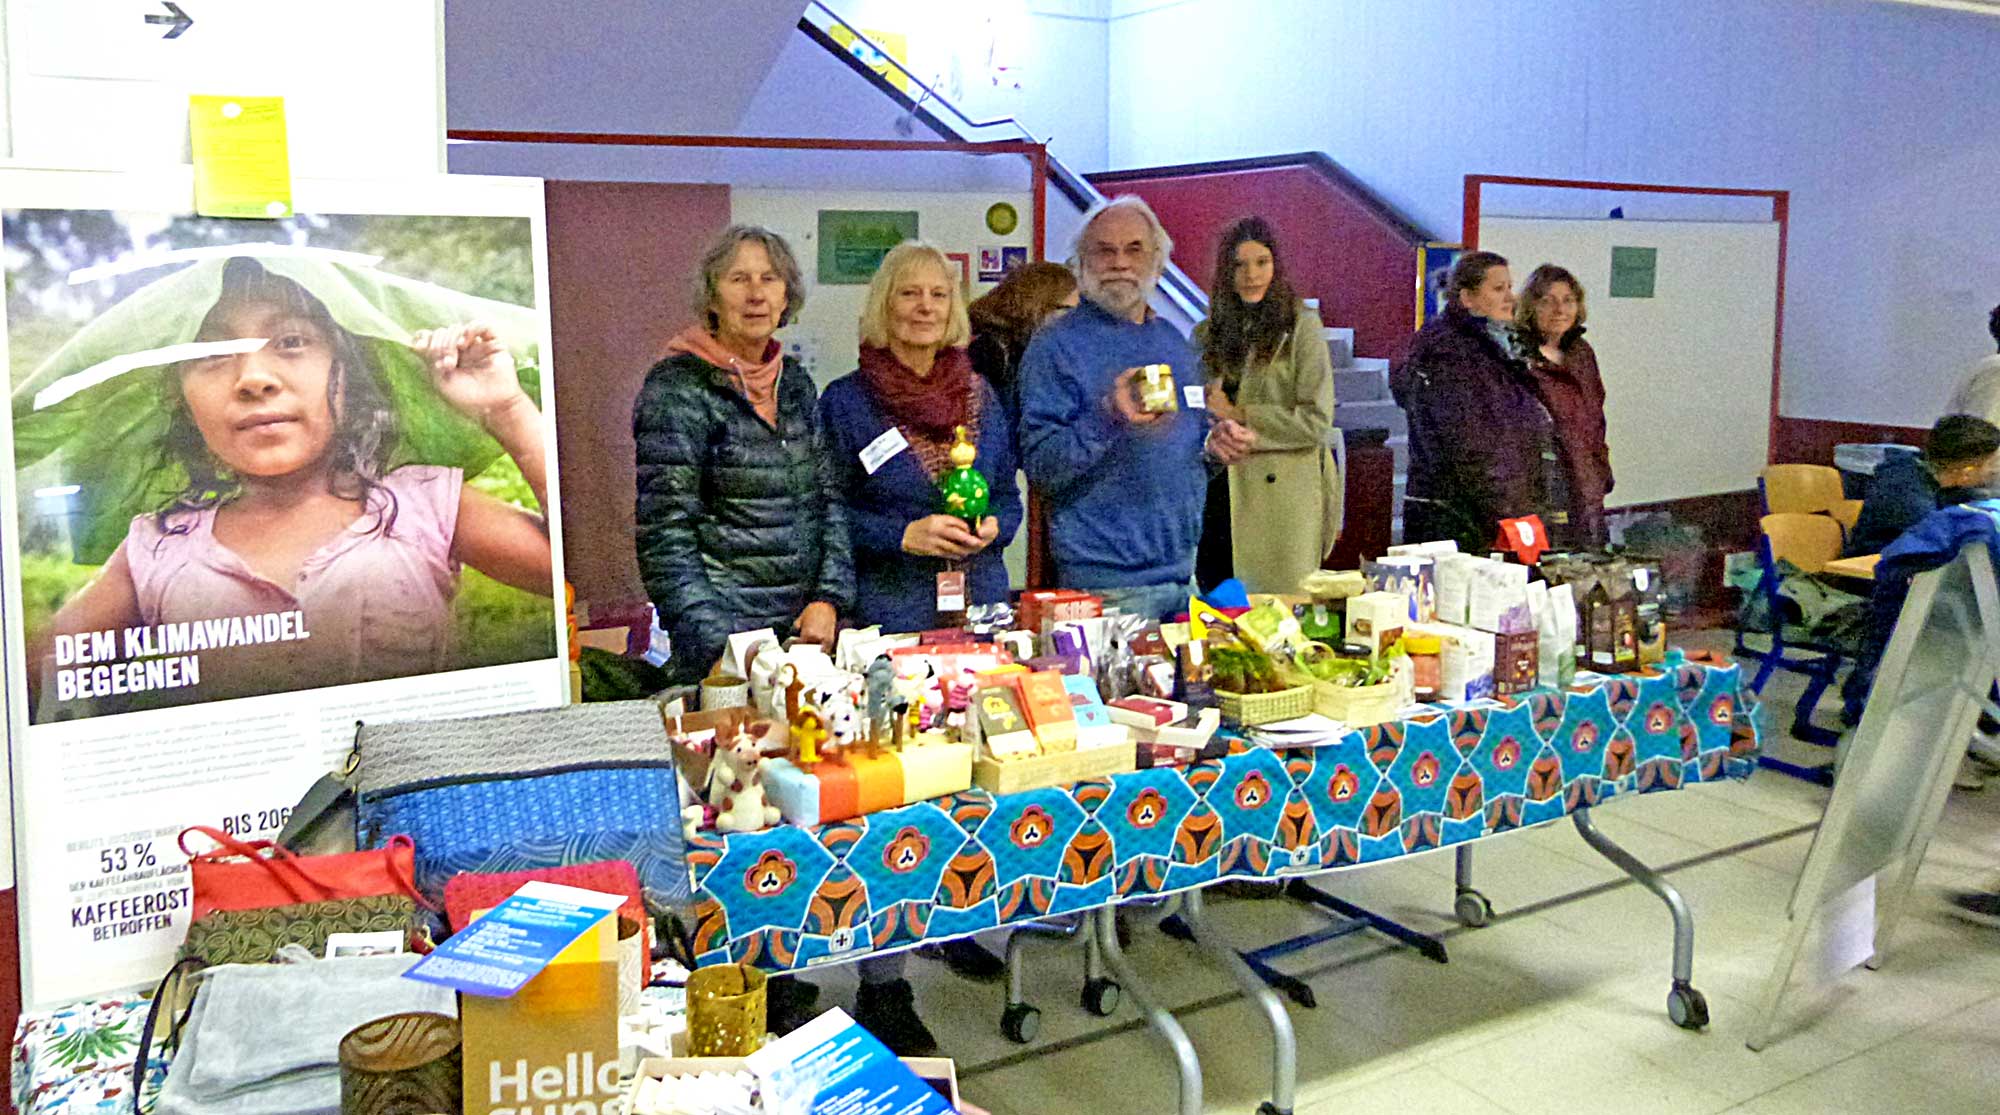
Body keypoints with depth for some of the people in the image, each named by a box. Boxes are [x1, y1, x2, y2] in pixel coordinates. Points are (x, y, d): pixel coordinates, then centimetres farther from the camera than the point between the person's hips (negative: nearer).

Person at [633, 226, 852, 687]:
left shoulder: (795, 382, 11)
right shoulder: (677, 388, -9)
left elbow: (829, 498, 14)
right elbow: (664, 535, -13)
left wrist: (829, 599, -1)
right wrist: (718, 648, -19)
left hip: (806, 624, 6)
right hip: (726, 628, -6)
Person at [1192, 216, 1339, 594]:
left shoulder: (1301, 326, -3)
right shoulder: (1209, 332, 14)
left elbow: (1316, 421, -9)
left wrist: (1238, 415, -9)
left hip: (1282, 493, -5)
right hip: (1220, 493, 5)